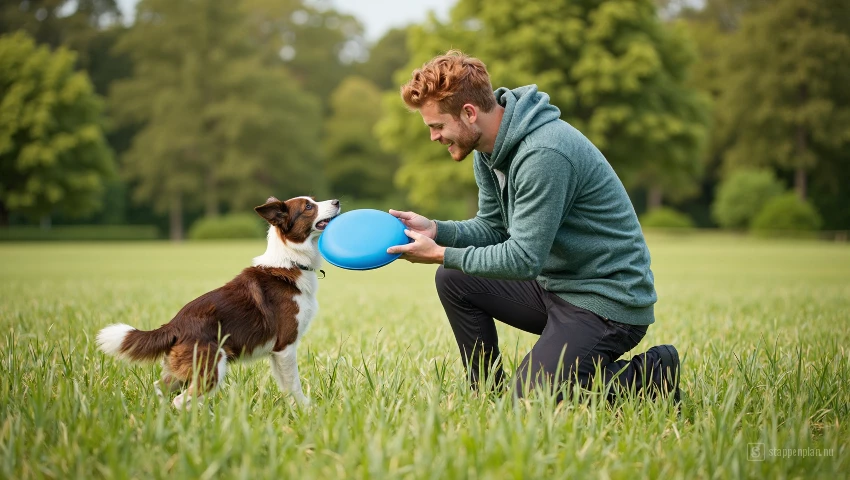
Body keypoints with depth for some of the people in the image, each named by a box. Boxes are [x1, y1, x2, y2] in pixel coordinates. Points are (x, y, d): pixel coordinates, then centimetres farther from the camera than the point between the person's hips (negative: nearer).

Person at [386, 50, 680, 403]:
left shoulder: (544, 154, -26)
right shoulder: (489, 149, 4)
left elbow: (524, 259, -26)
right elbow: (492, 229, 10)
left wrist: (442, 254, -18)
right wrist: (435, 230, -7)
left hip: (608, 299, -9)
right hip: (556, 285, 9)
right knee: (455, 281, 6)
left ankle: (647, 376, 0)